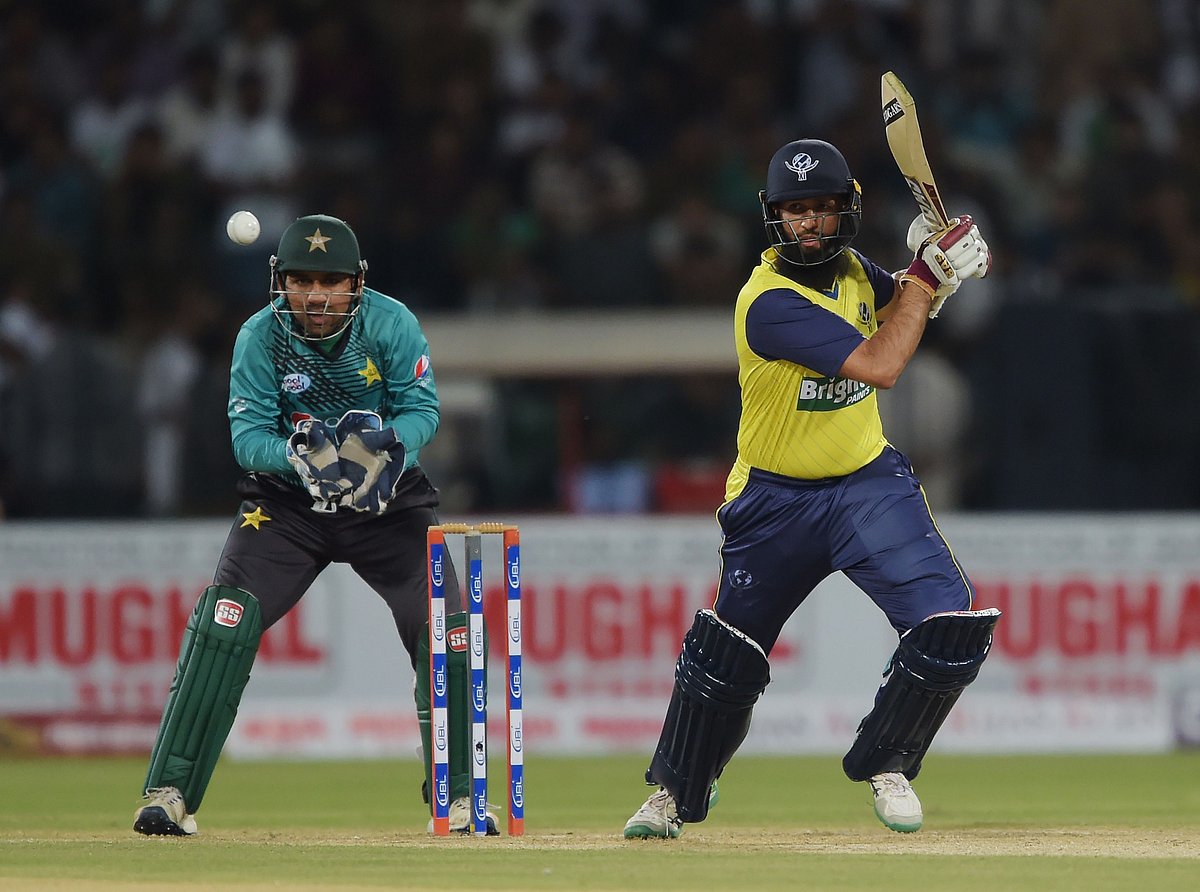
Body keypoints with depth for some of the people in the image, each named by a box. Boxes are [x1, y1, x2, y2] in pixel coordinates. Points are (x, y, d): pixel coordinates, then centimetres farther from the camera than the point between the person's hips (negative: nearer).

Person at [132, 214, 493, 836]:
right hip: (287, 503, -1)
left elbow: (422, 408, -13)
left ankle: (456, 799, 4)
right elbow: (247, 436, -17)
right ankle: (169, 794, -12)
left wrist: (385, 449, -34)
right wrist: (299, 455, -38)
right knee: (224, 621, -18)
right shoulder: (260, 336, -15)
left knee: (443, 628, -11)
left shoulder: (391, 324, -14)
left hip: (386, 500, 1)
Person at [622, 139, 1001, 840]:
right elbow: (878, 364, -30)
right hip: (776, 501, -4)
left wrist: (942, 260, -4)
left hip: (868, 481, 4)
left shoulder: (849, 269, -2)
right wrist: (927, 273, -24)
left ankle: (886, 763, 7)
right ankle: (677, 794, 31)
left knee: (954, 626, -14)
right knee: (727, 651, 9)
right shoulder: (770, 302, -24)